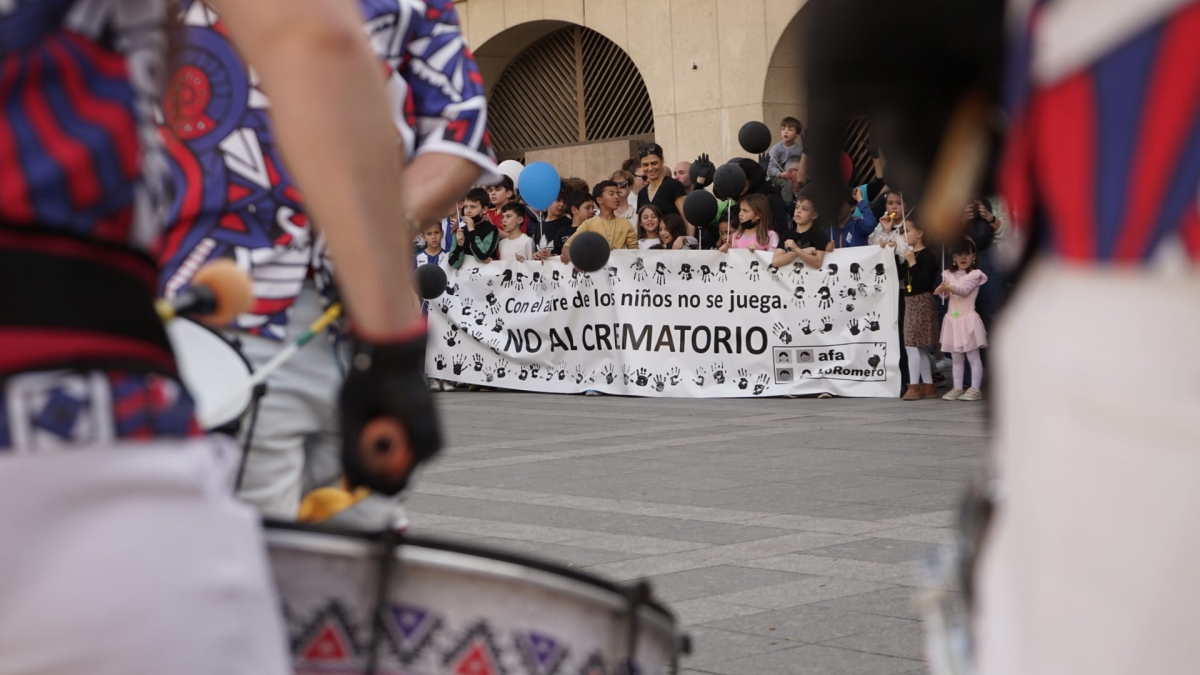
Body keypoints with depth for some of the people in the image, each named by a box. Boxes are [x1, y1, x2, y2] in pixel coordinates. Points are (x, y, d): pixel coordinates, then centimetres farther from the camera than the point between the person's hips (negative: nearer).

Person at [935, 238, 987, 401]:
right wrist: (944, 291, -21)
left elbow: (964, 290, -21)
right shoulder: (949, 274, 10)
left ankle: (975, 389, -2)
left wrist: (949, 287, -36)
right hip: (953, 319, 6)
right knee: (956, 357, 10)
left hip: (968, 319, -6)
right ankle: (957, 388, 14)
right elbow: (945, 294, 2)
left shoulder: (974, 275, -7)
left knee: (973, 356, -2)